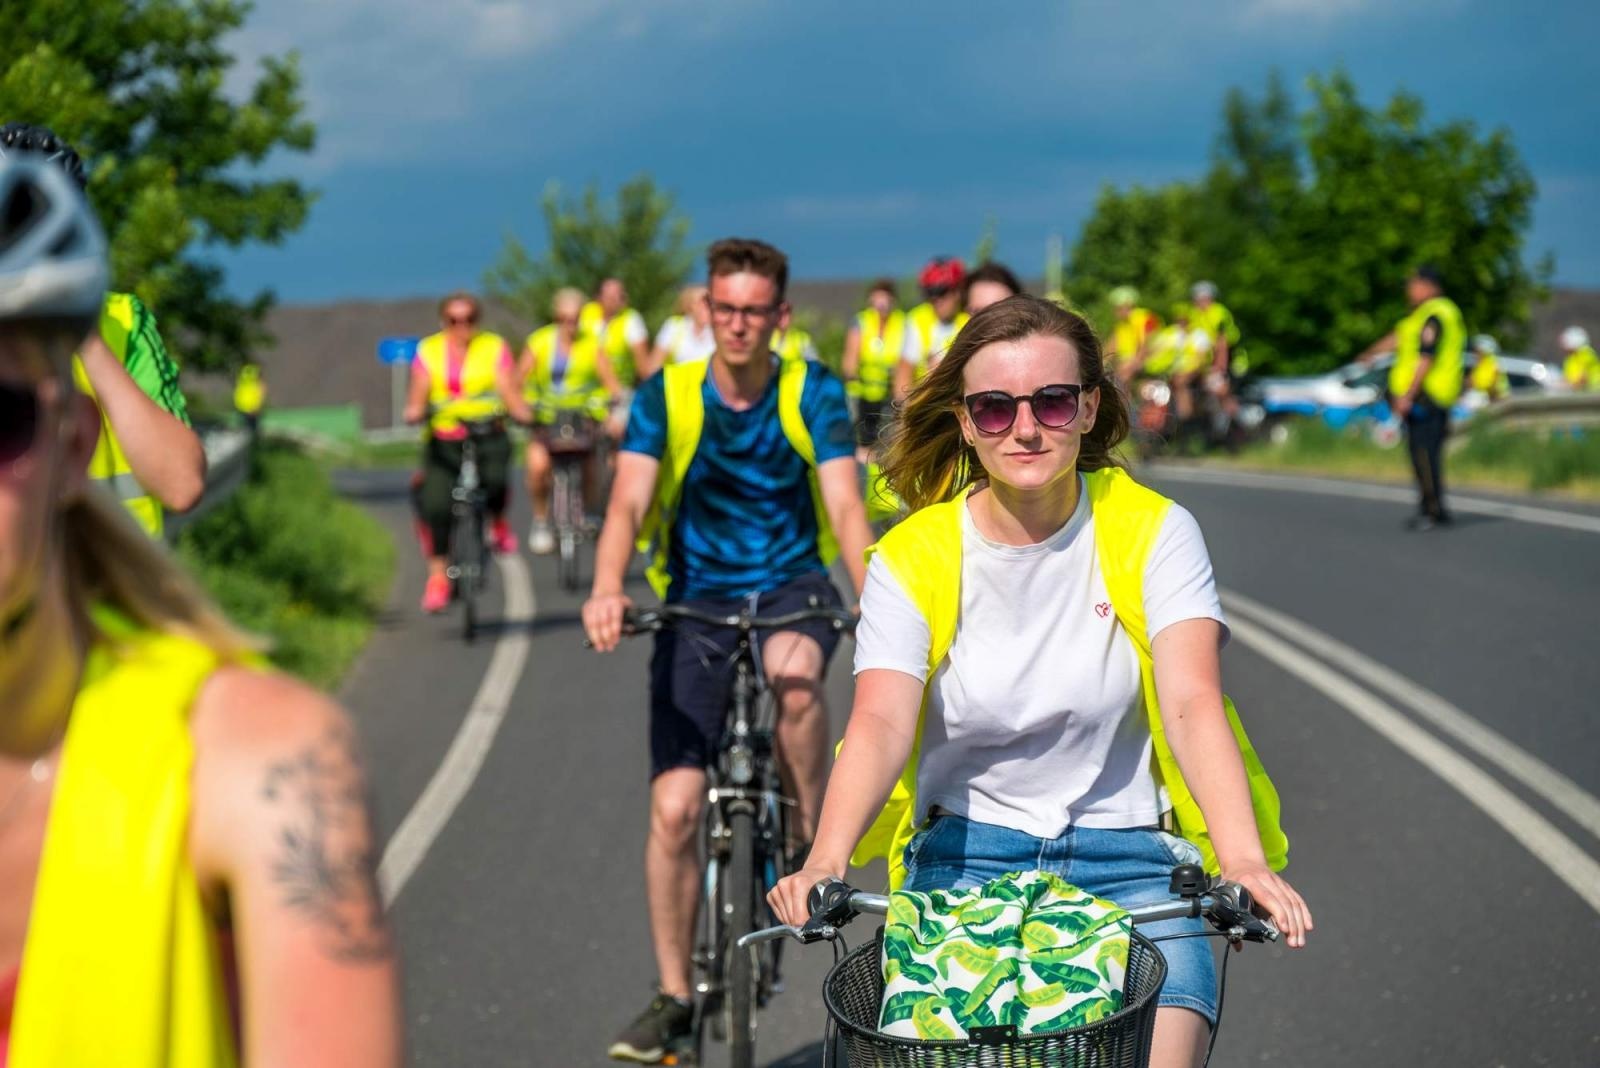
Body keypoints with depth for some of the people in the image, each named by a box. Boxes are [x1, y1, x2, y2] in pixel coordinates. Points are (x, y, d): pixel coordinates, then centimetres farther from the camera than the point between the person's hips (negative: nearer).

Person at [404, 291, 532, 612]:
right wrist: (415, 412, -26)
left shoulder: (494, 348, 4)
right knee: (436, 505, -14)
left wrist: (524, 413, -28)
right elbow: (418, 394, -3)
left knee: (494, 480, -31)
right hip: (443, 441, 1)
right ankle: (438, 576, 1)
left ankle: (497, 520, 4)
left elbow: (509, 390, -6)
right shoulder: (428, 351, 7)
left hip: (488, 435, -1)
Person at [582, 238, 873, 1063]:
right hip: (698, 599, 1)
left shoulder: (813, 392, -5)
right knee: (674, 807, -7)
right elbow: (628, 504, -15)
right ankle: (674, 996, 8)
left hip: (793, 587, -1)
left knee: (793, 675, -38)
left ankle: (812, 841, -12)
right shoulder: (667, 395, -5)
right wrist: (606, 591, -35)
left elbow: (844, 506, -14)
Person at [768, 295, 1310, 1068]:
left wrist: (1244, 861, -34)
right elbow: (880, 721, -18)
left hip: (1125, 858, 0)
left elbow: (1193, 702, -17)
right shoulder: (912, 557, -4)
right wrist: (827, 860, -38)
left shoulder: (1152, 532, -4)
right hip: (964, 853, 1)